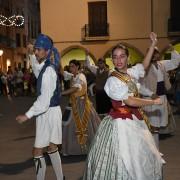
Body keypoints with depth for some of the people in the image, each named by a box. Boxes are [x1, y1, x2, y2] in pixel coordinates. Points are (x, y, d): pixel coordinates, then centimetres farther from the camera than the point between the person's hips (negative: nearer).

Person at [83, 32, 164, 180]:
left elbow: (144, 65, 23)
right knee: (124, 160, -3)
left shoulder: (131, 73, 4)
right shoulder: (113, 80, -17)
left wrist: (153, 44, 18)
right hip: (121, 122, -8)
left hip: (135, 120, 8)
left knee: (143, 158, 18)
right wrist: (154, 102, -11)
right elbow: (130, 101, -20)